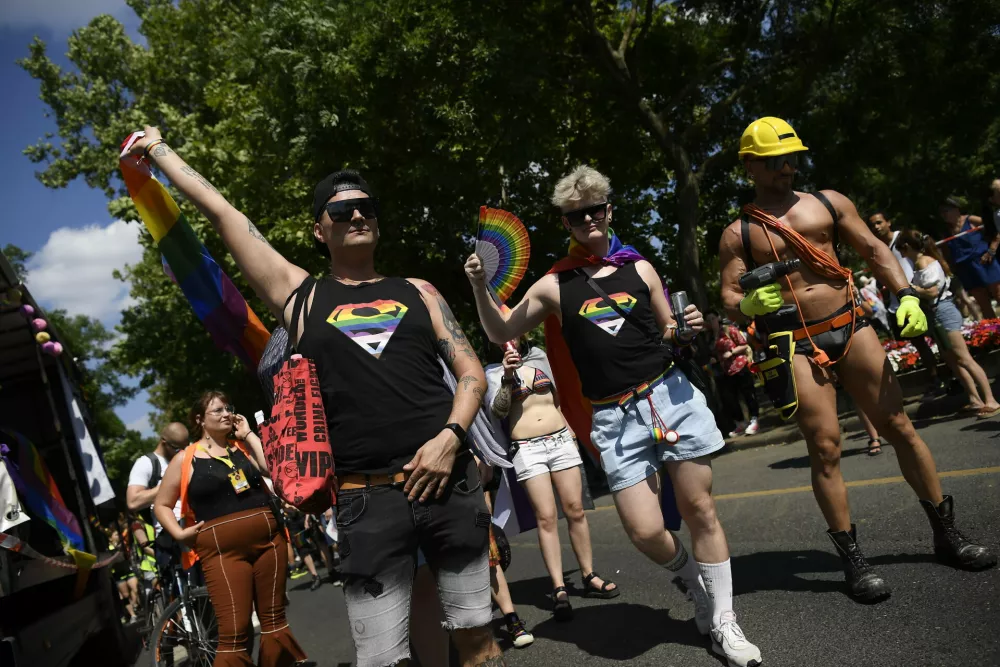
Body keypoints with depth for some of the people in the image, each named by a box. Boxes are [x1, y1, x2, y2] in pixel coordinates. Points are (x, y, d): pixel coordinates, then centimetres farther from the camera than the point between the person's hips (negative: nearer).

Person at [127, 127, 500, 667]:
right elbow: (220, 212, 14)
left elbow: (472, 373, 10)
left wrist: (450, 436, -8)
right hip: (366, 498, -1)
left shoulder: (416, 292, 13)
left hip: (448, 482, 2)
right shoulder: (301, 294, 10)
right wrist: (158, 149, 22)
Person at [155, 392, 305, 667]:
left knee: (274, 619, 9)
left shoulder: (243, 447, 12)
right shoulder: (185, 460, 5)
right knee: (234, 632, -8)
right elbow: (161, 505, 11)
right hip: (223, 550, -3)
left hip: (268, 540, 3)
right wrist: (180, 534, -4)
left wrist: (248, 434, -2)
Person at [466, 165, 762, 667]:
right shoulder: (553, 286, 4)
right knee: (644, 531, -8)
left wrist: (687, 329, -6)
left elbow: (668, 333, 16)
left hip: (669, 393, 1)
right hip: (615, 417, -1)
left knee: (700, 509, 2)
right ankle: (692, 580, 27)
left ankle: (722, 624, 19)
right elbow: (502, 333, 9)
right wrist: (480, 289, -6)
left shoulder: (638, 268, 8)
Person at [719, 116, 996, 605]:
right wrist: (748, 304, -21)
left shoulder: (828, 201, 10)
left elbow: (874, 250, 9)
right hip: (796, 345, -2)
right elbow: (728, 297, 2)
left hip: (850, 326, 3)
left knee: (899, 427, 5)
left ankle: (947, 535, 21)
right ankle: (853, 561, 7)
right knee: (825, 449, -5)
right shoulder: (738, 233, 4)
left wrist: (905, 295, -5)